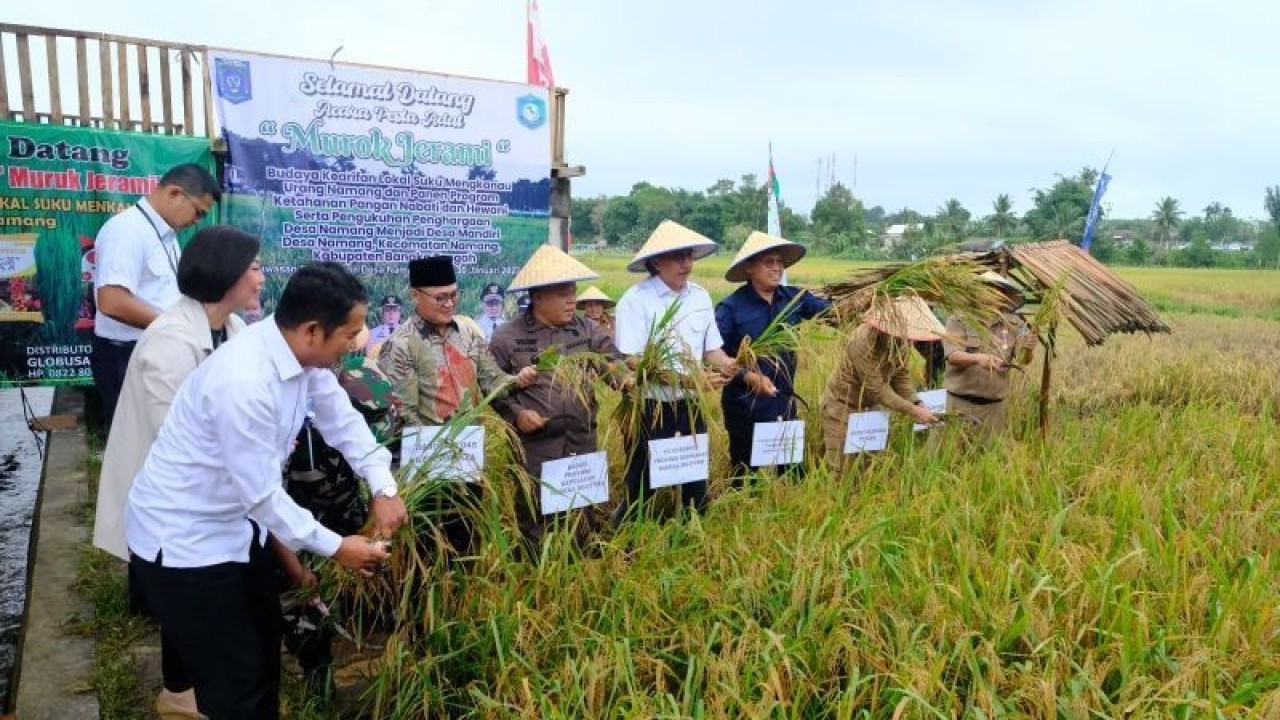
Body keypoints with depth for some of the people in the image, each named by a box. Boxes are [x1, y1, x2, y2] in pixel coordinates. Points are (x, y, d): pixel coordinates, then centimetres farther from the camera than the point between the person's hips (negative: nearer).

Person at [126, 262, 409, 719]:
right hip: (181, 538, -9)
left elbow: (343, 420, 4)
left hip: (235, 522, 9)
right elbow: (262, 494, -27)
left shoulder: (300, 351, -9)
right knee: (237, 680, 2)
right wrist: (335, 547, -17)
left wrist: (383, 489, -7)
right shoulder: (244, 382, -35)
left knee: (265, 641, 24)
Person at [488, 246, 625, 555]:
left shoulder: (587, 330, 5)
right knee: (535, 521, 6)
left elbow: (614, 362, -2)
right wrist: (516, 413, -14)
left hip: (582, 442, 4)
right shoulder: (507, 338, -5)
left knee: (582, 517, 17)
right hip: (535, 446, -4)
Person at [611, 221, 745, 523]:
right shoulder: (636, 300, -14)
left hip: (689, 408, 5)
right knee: (642, 490, 7)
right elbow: (632, 363, -20)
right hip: (648, 410, -5)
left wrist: (726, 363, -14)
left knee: (696, 485, 15)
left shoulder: (700, 296, 4)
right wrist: (687, 379, -26)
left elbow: (711, 349, 9)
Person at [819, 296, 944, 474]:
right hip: (843, 407, -7)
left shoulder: (901, 340, -11)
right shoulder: (863, 342, -31)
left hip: (871, 406, 7)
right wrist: (913, 411, -28)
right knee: (842, 469, 0)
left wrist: (917, 403, -18)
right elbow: (877, 389, -29)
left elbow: (901, 374, -3)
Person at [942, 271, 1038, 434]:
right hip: (960, 402, -2)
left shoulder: (1013, 323, 4)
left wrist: (1028, 350, -23)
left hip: (994, 405, 2)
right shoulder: (959, 319, -4)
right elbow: (952, 355, -14)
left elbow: (1022, 361, -1)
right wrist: (977, 358, -33)